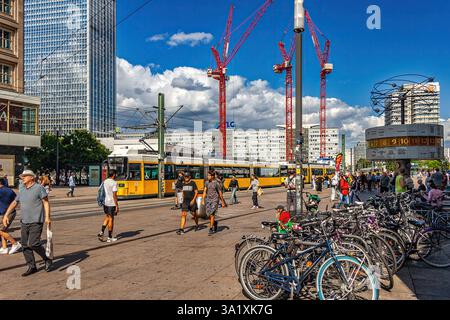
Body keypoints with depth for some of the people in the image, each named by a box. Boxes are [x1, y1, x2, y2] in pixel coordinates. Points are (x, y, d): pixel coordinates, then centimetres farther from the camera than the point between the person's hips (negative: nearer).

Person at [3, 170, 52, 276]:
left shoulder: (39, 188, -5)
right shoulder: (22, 190, 15)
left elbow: (46, 202, -8)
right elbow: (14, 203, 23)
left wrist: (47, 217, -17)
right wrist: (6, 215, 16)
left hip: (36, 222, -7)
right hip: (24, 222, 7)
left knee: (33, 244, -13)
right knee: (25, 245, 6)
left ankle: (47, 259, 9)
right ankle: (32, 267, 16)